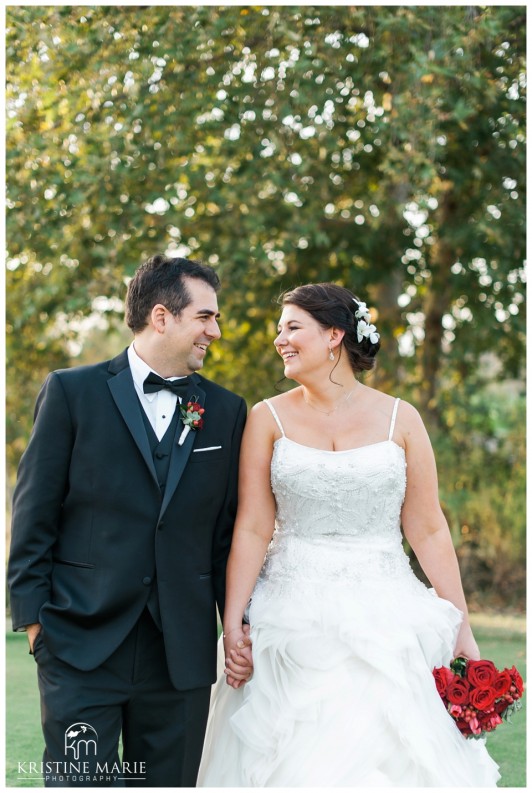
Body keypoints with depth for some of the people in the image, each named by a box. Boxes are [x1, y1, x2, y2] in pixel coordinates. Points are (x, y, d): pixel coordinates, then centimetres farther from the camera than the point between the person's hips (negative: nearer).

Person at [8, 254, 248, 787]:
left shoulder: (226, 412, 9)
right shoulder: (71, 392, 0)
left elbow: (230, 529, 11)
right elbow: (34, 514, 0)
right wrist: (33, 613, -5)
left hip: (182, 652, 3)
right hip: (82, 644, -3)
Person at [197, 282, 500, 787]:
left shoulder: (400, 419, 3)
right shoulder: (269, 418, 3)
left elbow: (428, 531, 3)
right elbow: (252, 529, -1)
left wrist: (462, 631, 0)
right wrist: (232, 624, -8)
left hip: (384, 621, 0)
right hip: (293, 624, 0)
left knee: (387, 754, -2)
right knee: (295, 761, 1)